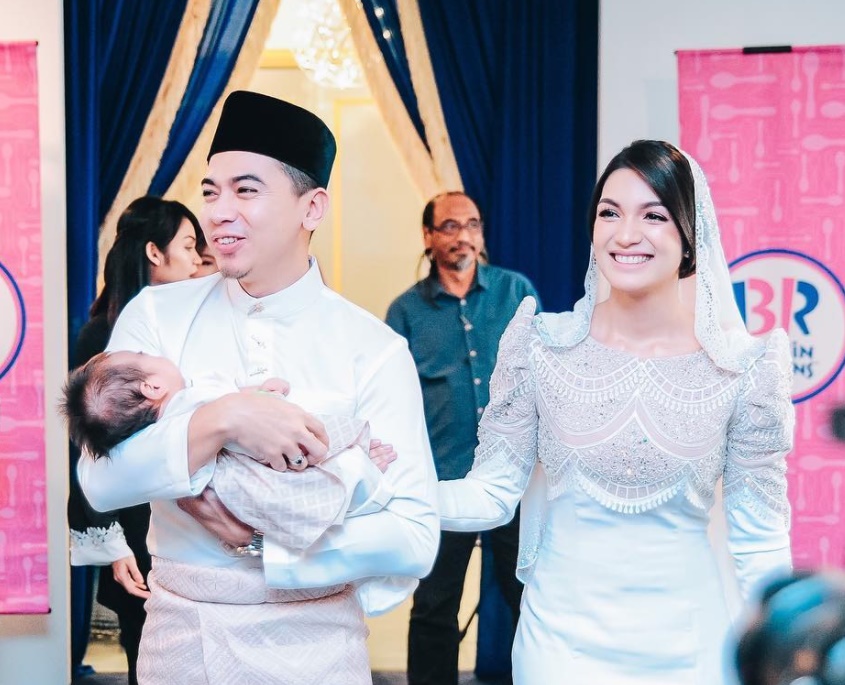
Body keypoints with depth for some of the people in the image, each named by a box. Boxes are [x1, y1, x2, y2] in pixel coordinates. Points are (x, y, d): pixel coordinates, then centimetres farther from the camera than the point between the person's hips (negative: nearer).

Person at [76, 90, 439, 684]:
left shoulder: (374, 350, -9)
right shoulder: (156, 316, -3)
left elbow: (415, 539, -13)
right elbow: (101, 479, -13)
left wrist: (263, 541, -20)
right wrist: (221, 421, -27)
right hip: (179, 634, 2)